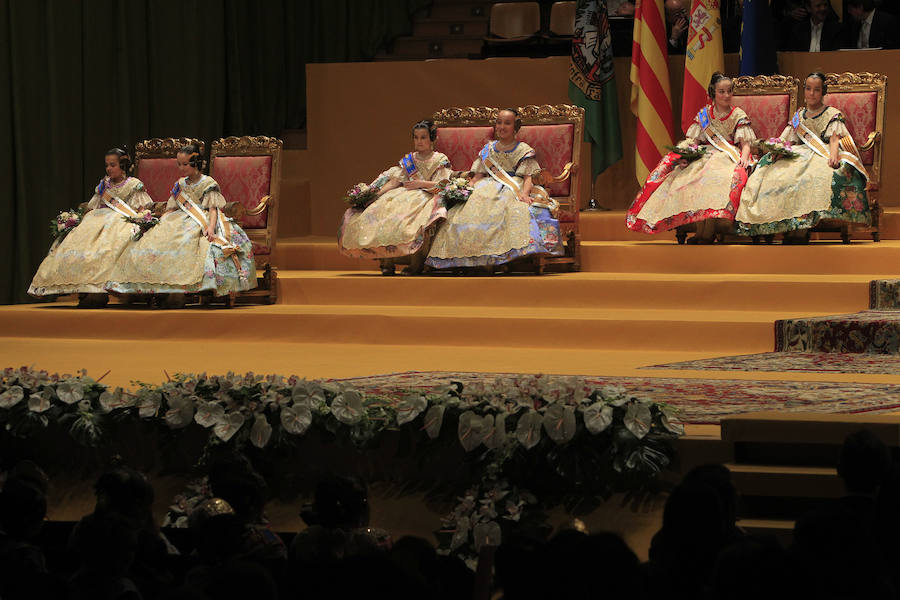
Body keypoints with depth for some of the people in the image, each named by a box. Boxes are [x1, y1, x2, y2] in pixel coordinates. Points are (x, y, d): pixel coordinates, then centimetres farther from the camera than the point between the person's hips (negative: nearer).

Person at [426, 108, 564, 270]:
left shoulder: (523, 150, 11)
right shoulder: (488, 149, 22)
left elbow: (528, 177, 0)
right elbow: (477, 176, 19)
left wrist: (524, 193, -21)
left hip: (514, 189, -3)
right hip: (487, 188, 3)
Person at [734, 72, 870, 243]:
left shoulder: (832, 114, 10)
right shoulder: (798, 117, 25)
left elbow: (834, 139, -5)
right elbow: (789, 140, 20)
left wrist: (833, 155, -26)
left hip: (823, 156, -5)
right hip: (800, 155, 5)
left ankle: (802, 230, -44)